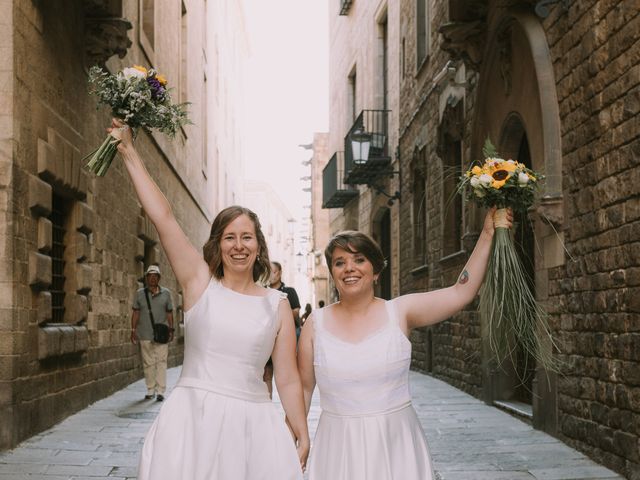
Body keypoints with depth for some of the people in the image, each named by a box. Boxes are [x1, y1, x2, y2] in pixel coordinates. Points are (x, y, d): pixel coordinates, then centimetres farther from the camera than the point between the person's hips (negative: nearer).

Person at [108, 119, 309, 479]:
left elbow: (288, 380, 6)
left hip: (251, 424, 1)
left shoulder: (277, 304, 5)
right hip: (193, 419, -1)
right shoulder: (200, 282, 2)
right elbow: (163, 217, -3)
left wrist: (303, 438, 3)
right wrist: (129, 152, -4)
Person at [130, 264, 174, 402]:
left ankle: (160, 391, -4)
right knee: (148, 363, 5)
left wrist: (171, 329, 5)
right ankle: (150, 390, 14)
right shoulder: (140, 293, 7)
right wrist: (133, 330, 4)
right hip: (145, 334, 1)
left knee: (161, 362, -5)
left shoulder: (166, 293, 7)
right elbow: (136, 313, 9)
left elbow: (169, 313, 10)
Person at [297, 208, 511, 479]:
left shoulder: (399, 312, -3)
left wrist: (487, 234, -10)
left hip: (395, 445, 0)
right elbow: (303, 388, 6)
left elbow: (461, 292, -9)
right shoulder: (316, 323, 0)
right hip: (338, 448, 0)